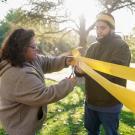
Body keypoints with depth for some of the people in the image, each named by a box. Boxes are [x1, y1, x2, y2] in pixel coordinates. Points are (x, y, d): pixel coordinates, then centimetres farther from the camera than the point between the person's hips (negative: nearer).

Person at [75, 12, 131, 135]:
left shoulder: (121, 46, -14)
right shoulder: (93, 47, 7)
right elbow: (85, 68, 5)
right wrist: (78, 69, -20)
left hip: (109, 104, -6)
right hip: (90, 101, 6)